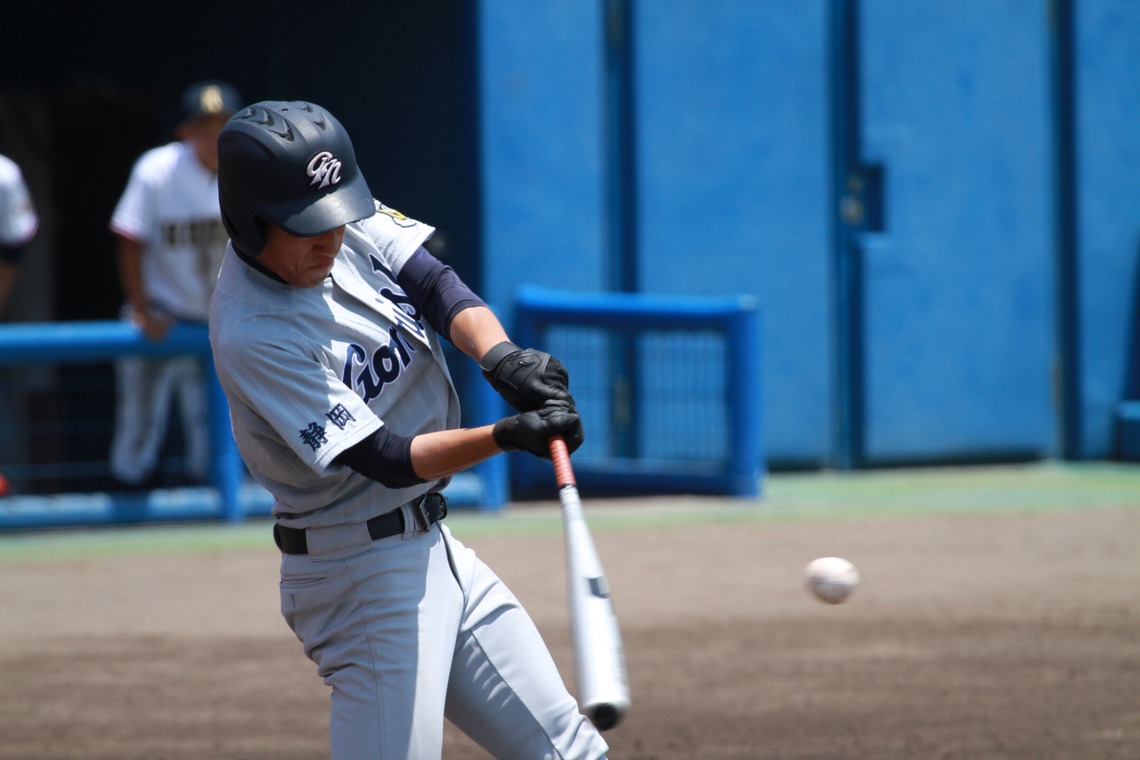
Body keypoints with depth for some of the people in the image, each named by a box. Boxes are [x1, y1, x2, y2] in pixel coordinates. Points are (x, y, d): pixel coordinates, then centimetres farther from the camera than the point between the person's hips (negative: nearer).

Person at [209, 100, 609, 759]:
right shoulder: (253, 334, -25)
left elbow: (438, 286, -12)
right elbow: (384, 458, -26)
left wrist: (502, 356, -32)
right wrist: (508, 436, -39)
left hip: (431, 549, 9)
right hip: (365, 575, -9)